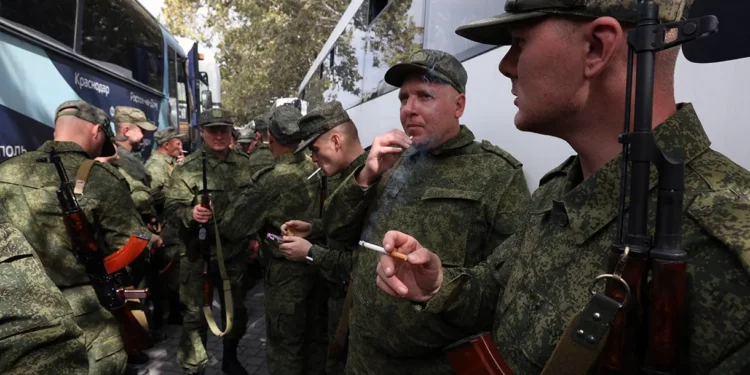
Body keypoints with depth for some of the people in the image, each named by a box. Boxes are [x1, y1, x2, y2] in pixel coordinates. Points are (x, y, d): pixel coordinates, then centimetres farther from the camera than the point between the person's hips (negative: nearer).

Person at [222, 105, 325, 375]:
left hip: (286, 272, -6)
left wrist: (255, 231, 5)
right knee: (315, 337, 20)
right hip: (318, 264, 6)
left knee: (284, 345, 10)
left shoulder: (272, 180, -19)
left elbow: (231, 228, -13)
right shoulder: (317, 170, -4)